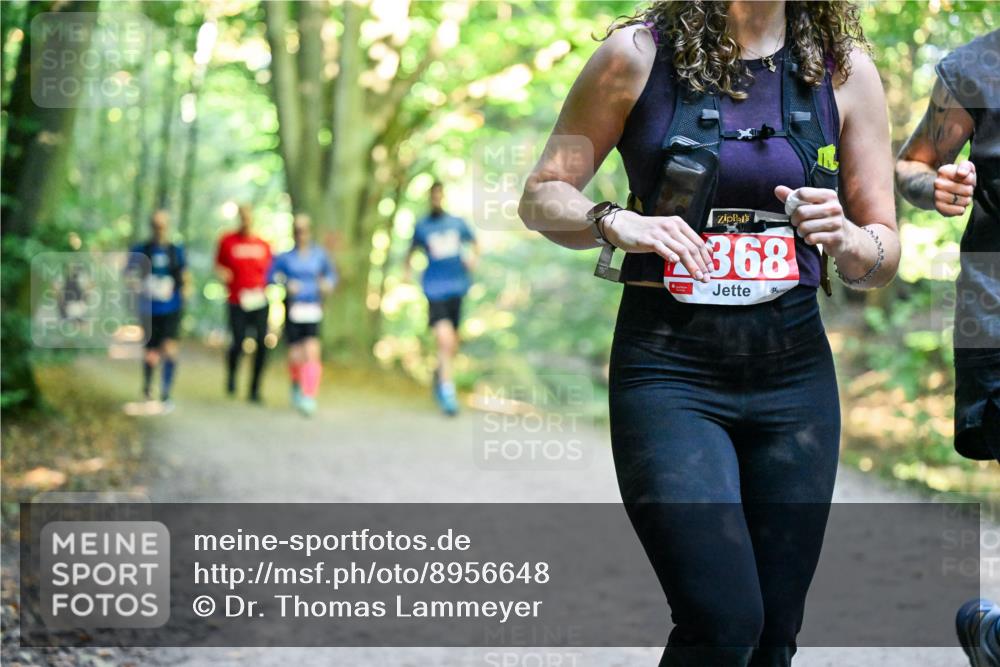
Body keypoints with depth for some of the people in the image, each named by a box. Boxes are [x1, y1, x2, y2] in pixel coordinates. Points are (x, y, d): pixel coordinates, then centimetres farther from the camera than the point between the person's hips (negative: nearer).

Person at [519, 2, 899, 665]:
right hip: (668, 367, -3)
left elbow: (884, 259, 11)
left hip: (794, 368, 3)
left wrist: (844, 237, -12)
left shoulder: (846, 69, 5)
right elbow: (543, 196, 4)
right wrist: (615, 222, -16)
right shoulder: (638, 55, -2)